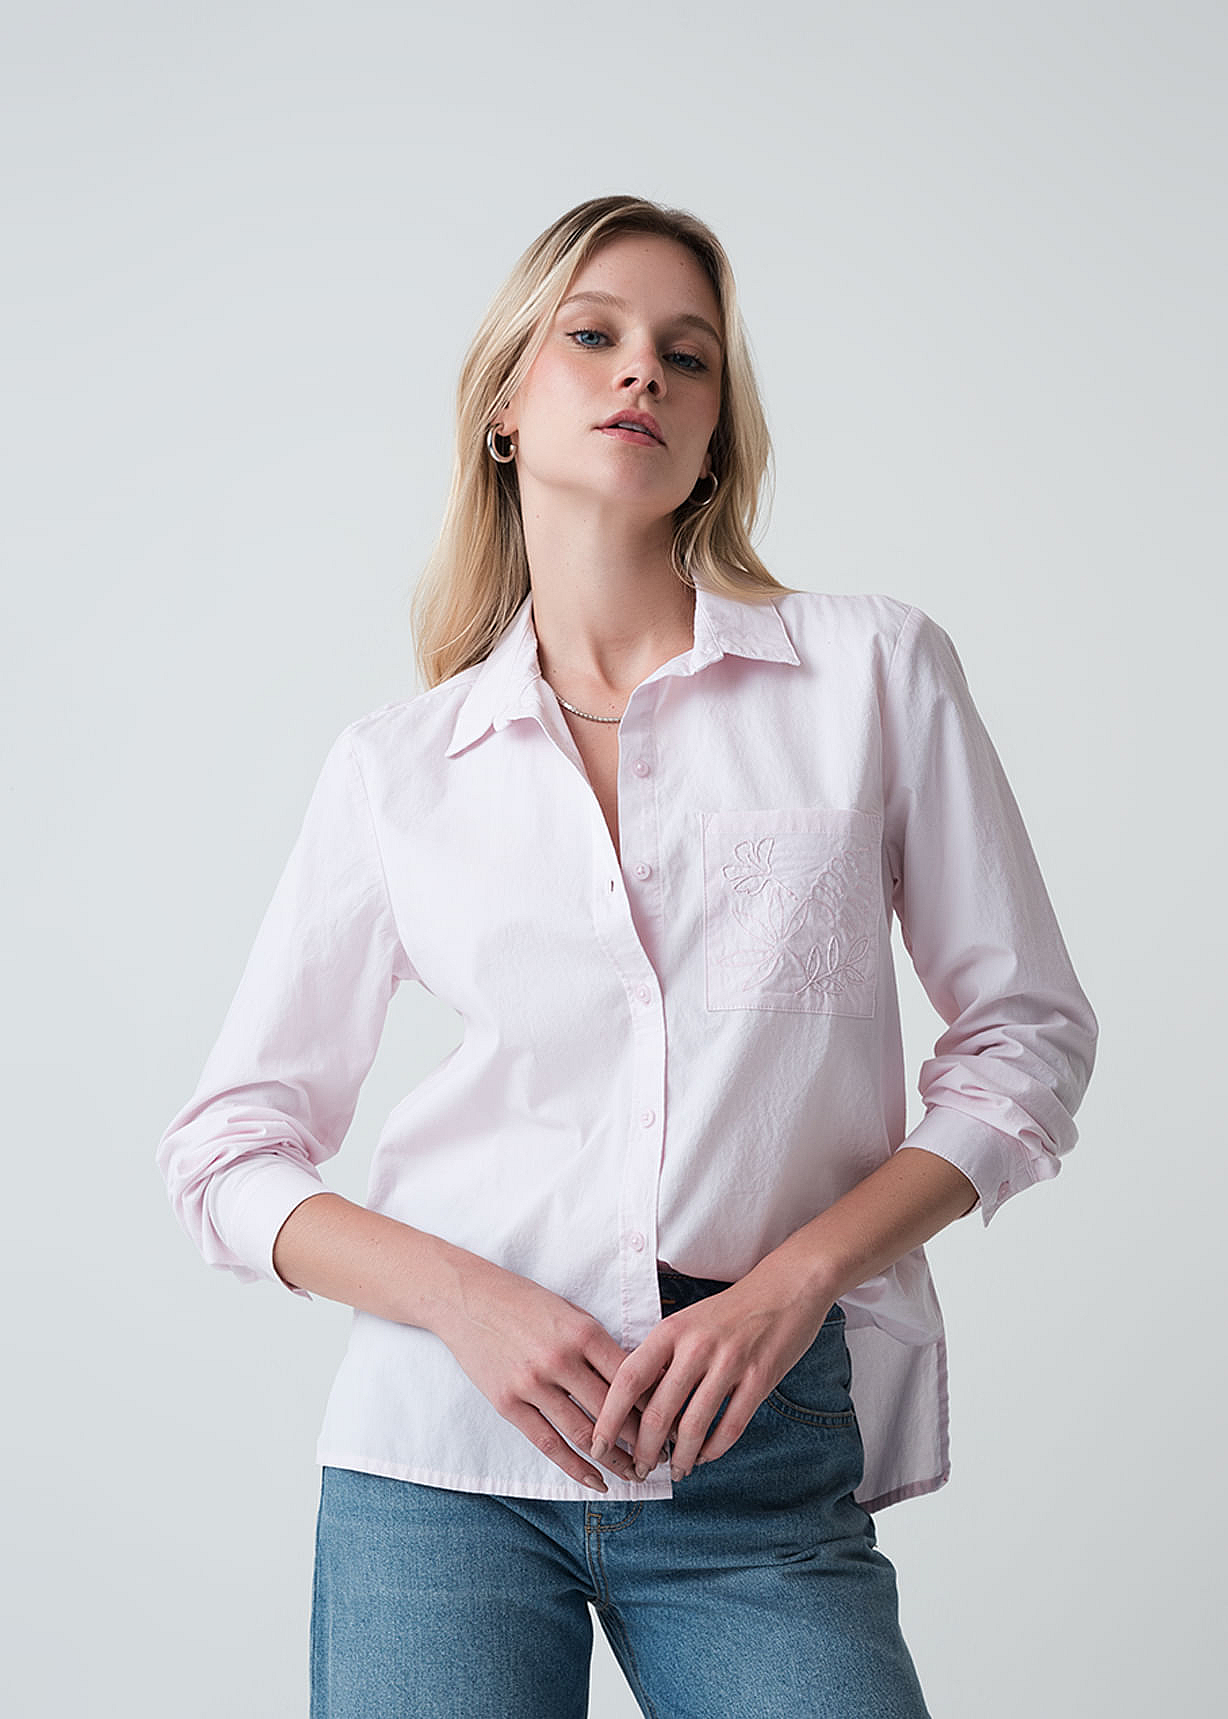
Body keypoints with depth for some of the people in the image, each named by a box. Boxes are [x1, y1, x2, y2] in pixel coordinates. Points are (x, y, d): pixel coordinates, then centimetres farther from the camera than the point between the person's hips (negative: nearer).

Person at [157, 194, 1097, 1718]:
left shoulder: (876, 671, 2)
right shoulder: (399, 764, 5)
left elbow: (1025, 1037, 4)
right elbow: (228, 1148, 7)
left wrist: (790, 1279, -8)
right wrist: (465, 1300, -10)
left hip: (764, 1469, 0)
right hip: (449, 1451, 1)